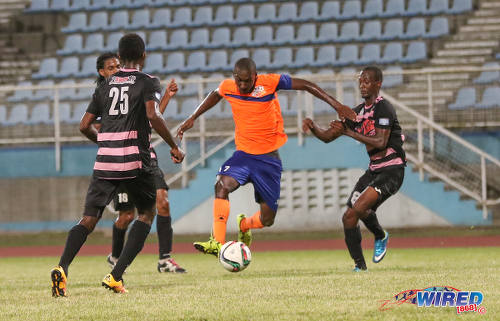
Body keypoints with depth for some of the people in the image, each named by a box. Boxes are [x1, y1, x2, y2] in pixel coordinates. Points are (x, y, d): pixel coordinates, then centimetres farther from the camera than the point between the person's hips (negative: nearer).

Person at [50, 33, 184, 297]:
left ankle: (62, 267, -26)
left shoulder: (105, 86, 16)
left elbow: (85, 126, 14)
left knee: (89, 218, 1)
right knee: (147, 213, 16)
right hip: (136, 161, -3)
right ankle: (116, 276, 1)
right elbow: (153, 116, -15)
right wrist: (174, 147, -5)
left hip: (104, 163, 3)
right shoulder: (148, 82, 2)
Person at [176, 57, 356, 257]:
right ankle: (217, 243, -32)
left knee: (267, 220, 1)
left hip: (269, 158, -2)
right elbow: (215, 95, 21)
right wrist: (192, 118, 21)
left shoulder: (269, 83, -14)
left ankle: (244, 225, 37)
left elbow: (305, 85, -9)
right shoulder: (227, 87, -4)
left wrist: (335, 104, -13)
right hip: (243, 153, 2)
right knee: (222, 184, -31)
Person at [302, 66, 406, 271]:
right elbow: (328, 136, 14)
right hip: (374, 169, 8)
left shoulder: (383, 108, -13)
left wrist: (349, 132, -25)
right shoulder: (359, 112, 12)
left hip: (392, 170, -8)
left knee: (360, 208, -25)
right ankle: (360, 265, 8)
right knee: (348, 217, -2)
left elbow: (380, 142, -25)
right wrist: (312, 127, -6)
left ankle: (380, 237, 3)